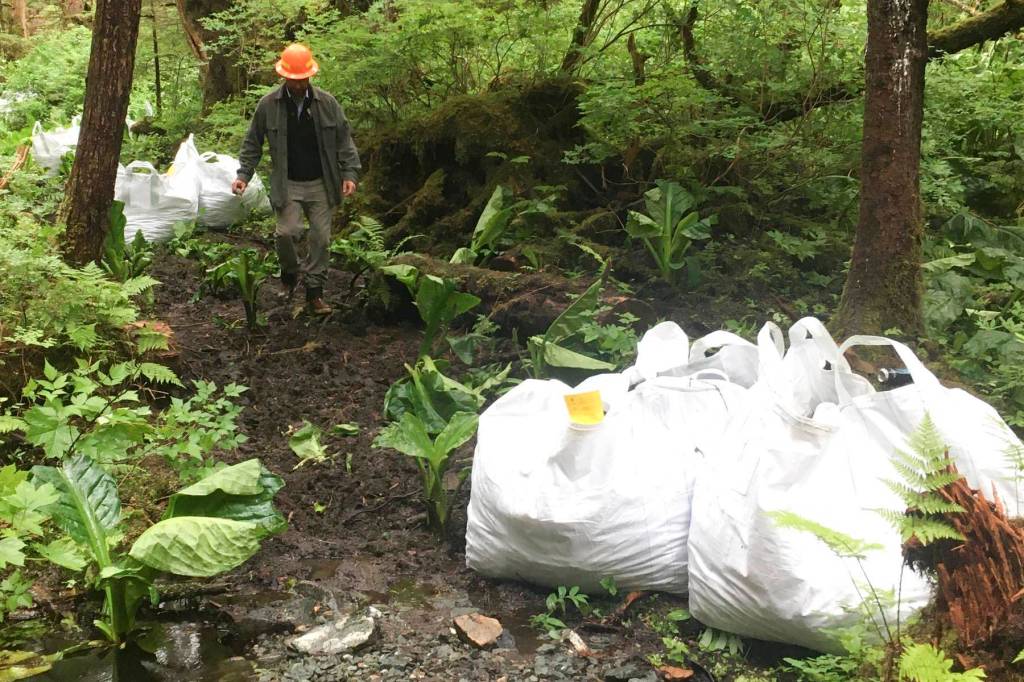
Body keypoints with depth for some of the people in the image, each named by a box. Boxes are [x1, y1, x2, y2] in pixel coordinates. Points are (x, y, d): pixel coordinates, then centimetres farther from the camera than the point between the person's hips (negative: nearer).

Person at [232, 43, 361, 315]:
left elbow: (344, 140, 5)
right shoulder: (268, 105, -2)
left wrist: (349, 173, -5)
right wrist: (243, 174, -2)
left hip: (321, 184, 1)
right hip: (287, 184, -1)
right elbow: (252, 143, 7)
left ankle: (314, 292, 14)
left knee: (320, 238, 1)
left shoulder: (327, 103, 1)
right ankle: (289, 273, 18)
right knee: (287, 232, -13)